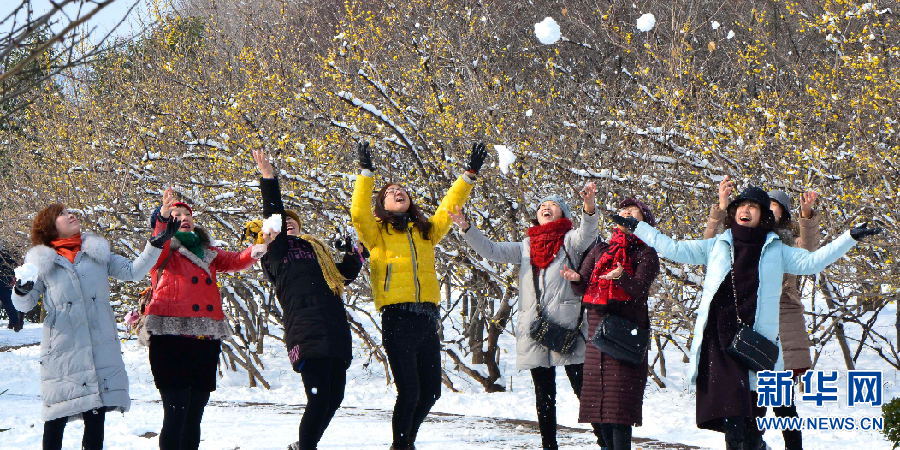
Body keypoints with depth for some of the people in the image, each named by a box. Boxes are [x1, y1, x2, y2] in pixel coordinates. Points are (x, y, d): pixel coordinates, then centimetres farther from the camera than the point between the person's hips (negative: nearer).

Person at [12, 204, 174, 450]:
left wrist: (155, 246, -4)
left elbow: (132, 272, 7)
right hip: (63, 346, -2)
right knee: (57, 417, -2)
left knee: (96, 415, 5)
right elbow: (25, 304, 7)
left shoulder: (98, 251, 13)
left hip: (101, 344, 2)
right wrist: (21, 291, -15)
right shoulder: (41, 260, 6)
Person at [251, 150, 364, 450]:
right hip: (307, 332, -8)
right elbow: (273, 217, -7)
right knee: (319, 397, -15)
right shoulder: (278, 252, 8)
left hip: (335, 332, 8)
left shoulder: (314, 249, 29)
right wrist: (268, 179, -13)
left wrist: (353, 256, 21)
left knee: (334, 397, 9)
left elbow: (344, 276, 37)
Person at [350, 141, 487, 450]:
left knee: (431, 392, 8)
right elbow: (358, 213, -9)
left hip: (427, 319, 5)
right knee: (409, 391, -9)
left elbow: (448, 208, 20)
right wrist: (366, 173, -13)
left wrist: (469, 175, 15)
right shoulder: (377, 233, 7)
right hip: (397, 319, -5)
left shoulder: (426, 231, 20)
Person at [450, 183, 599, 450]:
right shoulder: (526, 247, 20)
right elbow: (491, 251, 17)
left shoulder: (569, 241, 7)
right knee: (544, 394, 9)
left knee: (583, 388, -8)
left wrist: (588, 207, -33)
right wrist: (466, 228, 3)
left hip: (567, 326, -5)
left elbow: (586, 235, -14)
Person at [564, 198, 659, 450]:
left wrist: (622, 276, -32)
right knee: (596, 396, 3)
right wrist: (576, 279, -11)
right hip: (597, 328, 5)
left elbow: (639, 289, -12)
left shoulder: (645, 253, 5)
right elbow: (583, 289, 12)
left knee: (619, 397, -12)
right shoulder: (599, 249, 20)